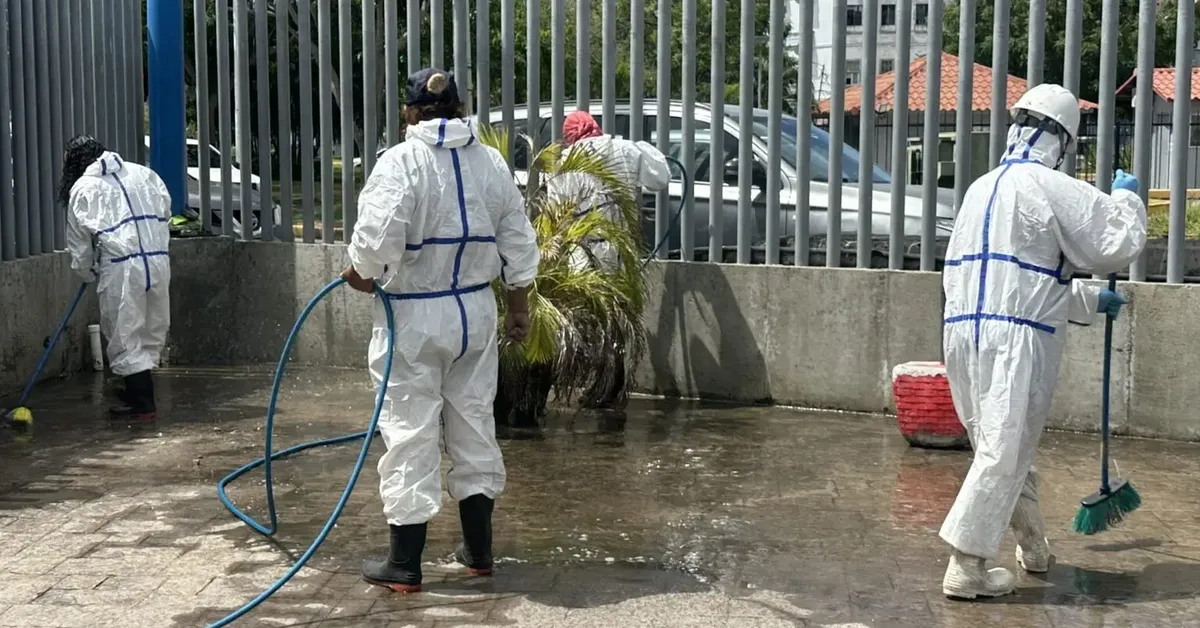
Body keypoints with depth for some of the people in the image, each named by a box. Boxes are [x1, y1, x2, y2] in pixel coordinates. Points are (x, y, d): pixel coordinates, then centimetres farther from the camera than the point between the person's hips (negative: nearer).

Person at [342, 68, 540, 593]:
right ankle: (478, 549, 23)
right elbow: (518, 241, 9)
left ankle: (404, 565, 5)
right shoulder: (491, 162, 5)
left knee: (410, 432, -1)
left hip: (414, 315, -5)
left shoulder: (402, 161, -12)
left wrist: (362, 272, -5)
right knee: (474, 423, 15)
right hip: (475, 312, 5)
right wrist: (519, 305, 17)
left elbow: (379, 233, -24)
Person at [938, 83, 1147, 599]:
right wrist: (1125, 196, 18)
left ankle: (1032, 544, 34)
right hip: (1017, 337, -8)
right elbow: (1118, 244, -2)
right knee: (1004, 452, -3)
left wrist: (1089, 301, 34)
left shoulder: (982, 188, 18)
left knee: (1001, 446, 18)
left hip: (962, 330, 8)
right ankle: (965, 567, -4)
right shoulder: (1053, 189, -6)